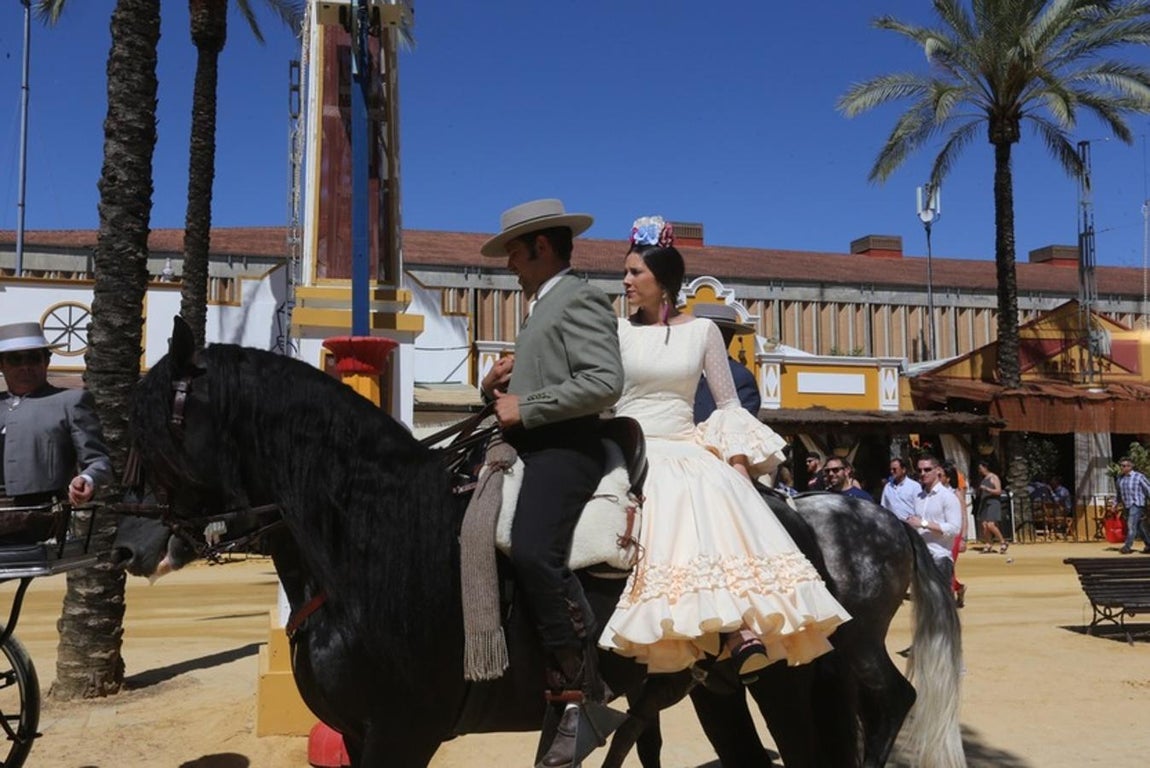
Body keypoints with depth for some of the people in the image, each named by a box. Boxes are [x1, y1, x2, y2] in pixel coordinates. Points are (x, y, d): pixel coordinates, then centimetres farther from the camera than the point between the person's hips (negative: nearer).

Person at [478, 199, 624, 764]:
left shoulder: (579, 300, -4)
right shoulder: (541, 308, 27)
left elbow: (605, 383, -20)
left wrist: (524, 409, -17)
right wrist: (495, 385, 10)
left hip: (562, 449, -11)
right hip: (527, 451, 11)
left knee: (531, 552, -30)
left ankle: (581, 693, -20)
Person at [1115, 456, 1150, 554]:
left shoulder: (1139, 476, -11)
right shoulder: (1120, 478, 7)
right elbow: (1119, 493, 19)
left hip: (1137, 505, -6)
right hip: (1127, 506, 6)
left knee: (1131, 525, -12)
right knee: (1140, 526, 11)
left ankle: (1127, 546, -9)